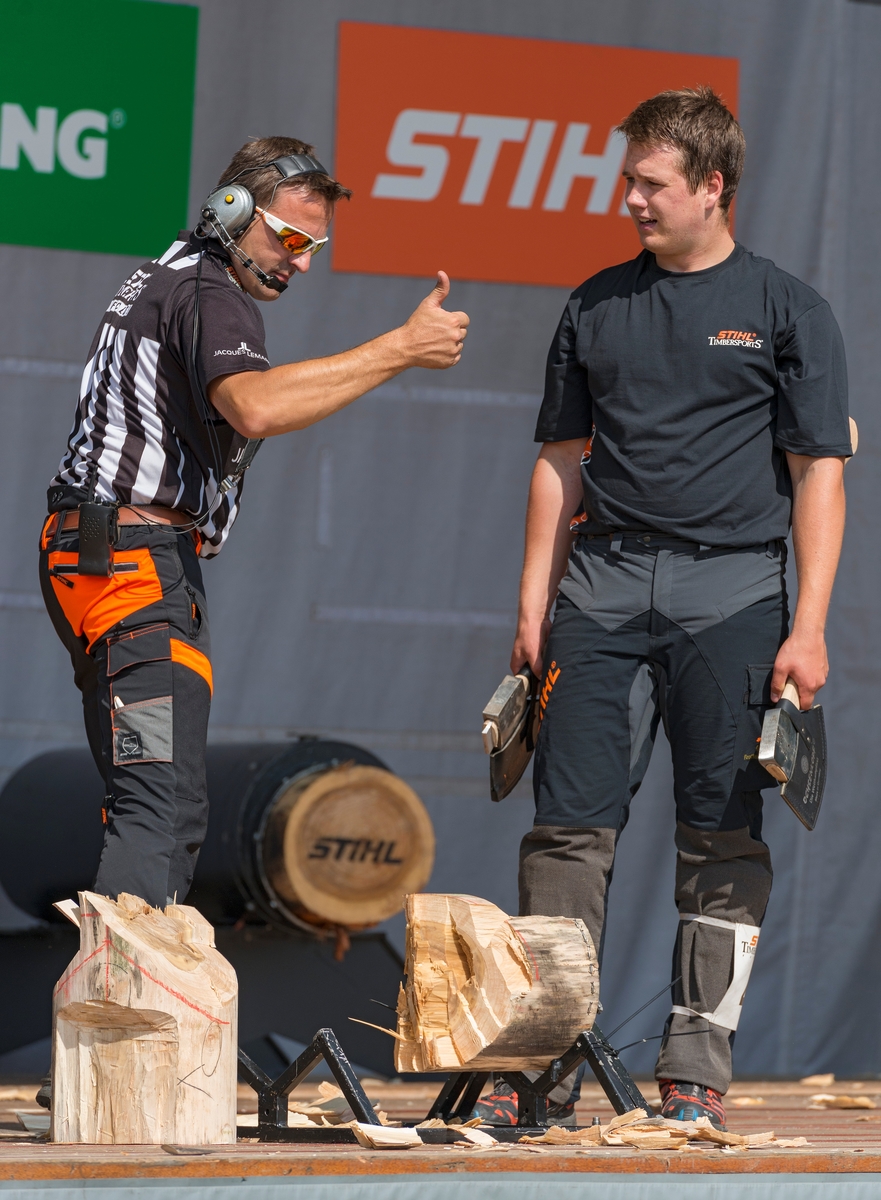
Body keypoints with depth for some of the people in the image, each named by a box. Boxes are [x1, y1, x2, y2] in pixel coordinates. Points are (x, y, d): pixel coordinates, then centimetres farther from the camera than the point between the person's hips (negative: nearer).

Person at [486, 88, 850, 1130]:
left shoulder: (783, 310, 4)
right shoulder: (597, 308, 14)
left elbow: (818, 474, 0)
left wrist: (808, 627, -9)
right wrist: (533, 607, 10)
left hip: (732, 589, -3)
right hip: (604, 586, 3)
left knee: (721, 836, -1)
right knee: (569, 822, -3)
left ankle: (696, 1070, 4)